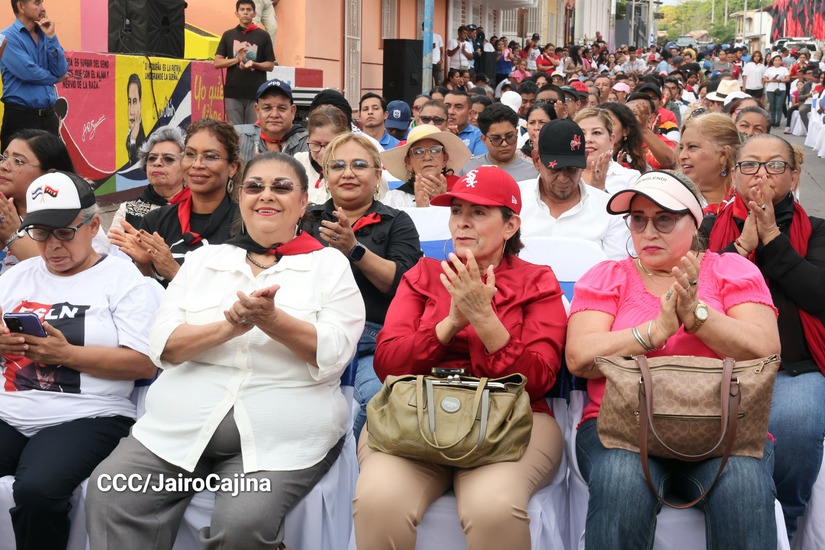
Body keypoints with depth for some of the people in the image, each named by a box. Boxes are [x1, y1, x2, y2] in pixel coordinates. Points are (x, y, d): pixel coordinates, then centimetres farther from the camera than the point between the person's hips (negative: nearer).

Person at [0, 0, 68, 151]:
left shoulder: (45, 35, 11)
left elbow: (62, 71, 1)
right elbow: (29, 72, -17)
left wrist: (51, 37, -6)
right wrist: (55, 77, 0)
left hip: (49, 116, 6)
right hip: (21, 116, -6)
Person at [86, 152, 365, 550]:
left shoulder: (330, 264, 7)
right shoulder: (203, 259, 14)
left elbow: (332, 356, -6)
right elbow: (163, 347, 2)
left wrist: (271, 320, -22)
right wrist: (229, 326, -15)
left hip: (280, 436, -2)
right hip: (181, 424, 3)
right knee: (109, 497, -19)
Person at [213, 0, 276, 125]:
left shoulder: (263, 36, 6)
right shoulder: (228, 35, 11)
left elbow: (270, 65, 5)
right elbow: (217, 63, 6)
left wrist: (253, 64, -14)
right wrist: (237, 59, -10)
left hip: (257, 93, -1)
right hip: (233, 92, 1)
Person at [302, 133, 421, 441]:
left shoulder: (396, 223, 16)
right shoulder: (308, 220, 24)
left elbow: (403, 282, 0)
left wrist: (355, 250, -10)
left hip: (376, 339, -1)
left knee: (379, 394, -35)